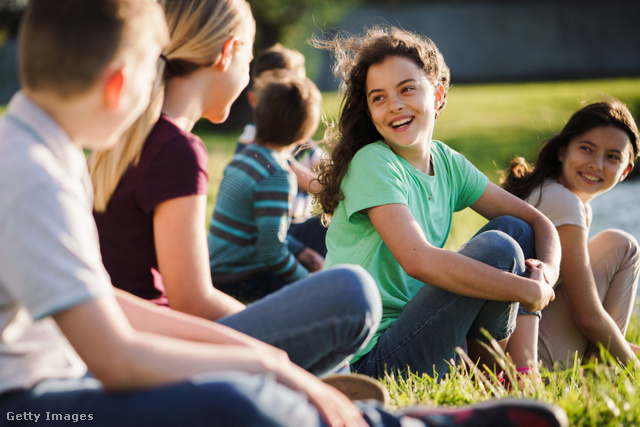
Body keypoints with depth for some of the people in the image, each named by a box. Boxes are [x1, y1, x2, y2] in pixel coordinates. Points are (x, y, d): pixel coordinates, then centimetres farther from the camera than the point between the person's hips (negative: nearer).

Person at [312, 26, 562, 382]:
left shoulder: (447, 163, 8)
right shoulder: (372, 163, -15)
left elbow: (538, 222, 12)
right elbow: (418, 260, -29)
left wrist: (546, 271, -12)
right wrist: (529, 291, -22)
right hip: (369, 360, -8)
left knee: (514, 229, 3)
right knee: (497, 247, -18)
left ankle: (523, 370, -4)